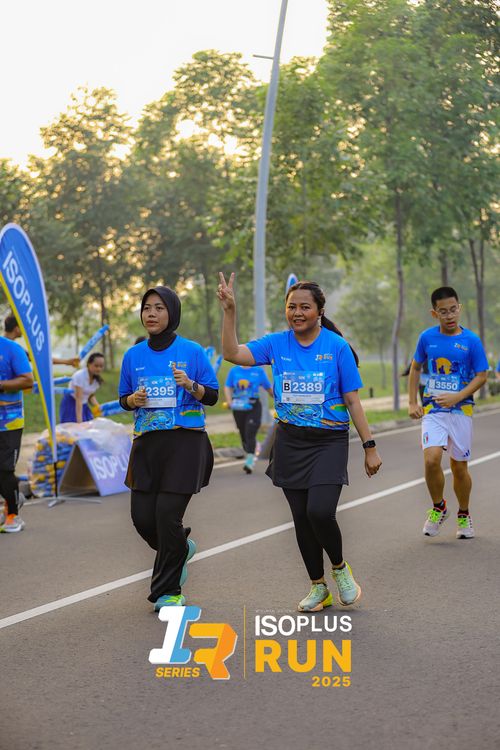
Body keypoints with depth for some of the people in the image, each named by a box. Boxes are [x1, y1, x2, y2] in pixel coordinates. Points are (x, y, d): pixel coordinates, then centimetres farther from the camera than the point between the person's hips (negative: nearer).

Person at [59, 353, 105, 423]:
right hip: (71, 404, -7)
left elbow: (91, 396, 8)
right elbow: (79, 399, -29)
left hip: (84, 405, 7)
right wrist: (79, 421, -33)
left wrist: (97, 406, -13)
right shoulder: (80, 376, -26)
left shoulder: (97, 379, -4)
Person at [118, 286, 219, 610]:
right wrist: (133, 400, -6)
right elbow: (124, 398, 16)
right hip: (147, 443, 4)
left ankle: (168, 591, 7)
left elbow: (213, 396, 1)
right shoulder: (133, 355, 8)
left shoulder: (192, 351, -2)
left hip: (186, 441, -4)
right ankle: (181, 548, 35)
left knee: (167, 513, -10)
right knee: (142, 516, 1)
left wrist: (191, 385, -18)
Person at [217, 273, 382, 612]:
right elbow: (233, 353, -5)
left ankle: (340, 568, 11)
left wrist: (370, 447, -4)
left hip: (330, 441, -4)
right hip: (290, 442, 4)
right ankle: (319, 587, 25)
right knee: (301, 517, 8)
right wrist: (230, 310, -14)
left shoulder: (337, 346, -5)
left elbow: (353, 400, -3)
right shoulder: (277, 343, 3)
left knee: (320, 511, -19)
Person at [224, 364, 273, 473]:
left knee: (250, 434, -15)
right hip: (238, 408, 3)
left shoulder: (259, 371, 3)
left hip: (254, 407, -3)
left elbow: (268, 388, 11)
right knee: (243, 435, 10)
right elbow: (227, 387, 3)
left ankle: (250, 461, -21)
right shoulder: (234, 371, 7)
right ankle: (248, 454, 30)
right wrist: (229, 401, -13)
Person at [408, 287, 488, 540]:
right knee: (431, 459, -19)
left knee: (459, 467, 6)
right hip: (432, 409, 1)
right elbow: (415, 368, 15)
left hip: (461, 409, -1)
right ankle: (438, 508, 6)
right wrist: (412, 403, 7)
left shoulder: (471, 340, -5)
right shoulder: (427, 337, 2)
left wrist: (457, 397, -15)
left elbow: (481, 376, -2)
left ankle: (463, 515, 30)